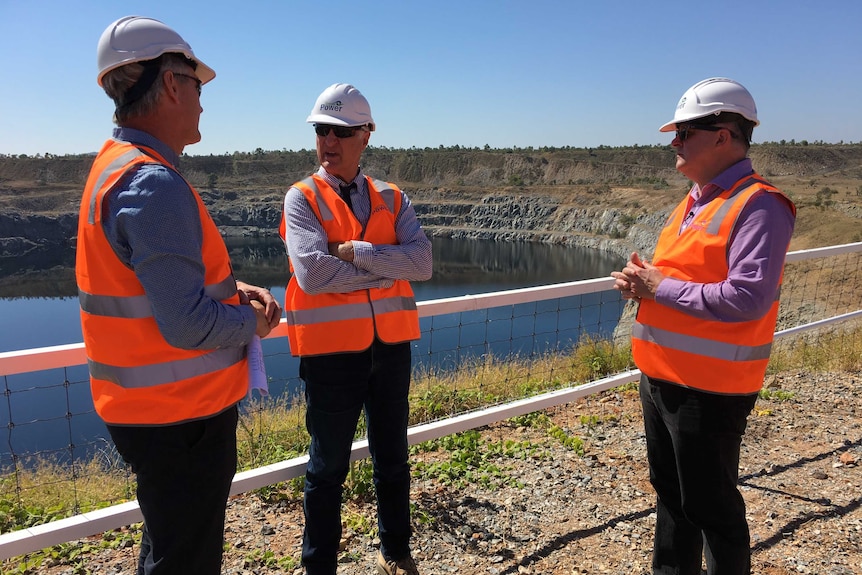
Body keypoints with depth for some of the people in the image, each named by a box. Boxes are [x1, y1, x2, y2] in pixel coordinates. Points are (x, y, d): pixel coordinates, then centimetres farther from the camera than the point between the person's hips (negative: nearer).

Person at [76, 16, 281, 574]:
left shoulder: (119, 166, 9)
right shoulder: (155, 184, -24)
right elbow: (189, 325, -28)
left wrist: (233, 288, 5)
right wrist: (252, 321, -9)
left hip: (148, 406, 10)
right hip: (180, 417, -10)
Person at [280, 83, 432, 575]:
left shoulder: (392, 199, 5)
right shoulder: (302, 198, -4)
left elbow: (422, 262, -10)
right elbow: (311, 274, -20)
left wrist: (357, 252, -18)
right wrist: (388, 270, -13)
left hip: (391, 347, 4)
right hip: (330, 351, -3)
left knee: (393, 459, 19)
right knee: (328, 467, 11)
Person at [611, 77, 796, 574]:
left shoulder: (757, 206, -17)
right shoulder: (695, 201, 12)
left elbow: (746, 299, -28)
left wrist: (659, 287, -19)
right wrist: (644, 281, 0)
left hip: (708, 388, -9)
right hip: (660, 378, 9)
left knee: (709, 504, 7)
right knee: (669, 490, 23)